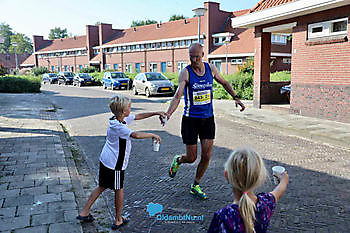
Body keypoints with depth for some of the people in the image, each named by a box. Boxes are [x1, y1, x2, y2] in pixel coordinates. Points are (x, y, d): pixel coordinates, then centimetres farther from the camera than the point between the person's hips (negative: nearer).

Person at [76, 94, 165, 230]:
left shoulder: (122, 118, 3)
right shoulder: (118, 126, -25)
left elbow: (138, 116, 13)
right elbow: (136, 135, -37)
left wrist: (156, 113, 11)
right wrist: (153, 135, -23)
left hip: (105, 160, 9)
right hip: (114, 164, -9)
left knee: (102, 187, 20)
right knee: (119, 189, 8)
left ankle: (84, 212, 28)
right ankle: (118, 221, 23)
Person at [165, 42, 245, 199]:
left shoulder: (211, 69, 3)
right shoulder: (186, 72, -11)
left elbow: (225, 83, 20)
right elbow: (178, 95, -23)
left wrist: (236, 98, 11)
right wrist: (168, 113, -38)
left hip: (208, 118, 4)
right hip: (191, 119, -4)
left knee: (206, 156, 2)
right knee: (191, 158, 2)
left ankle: (195, 186, 23)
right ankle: (177, 160, 38)